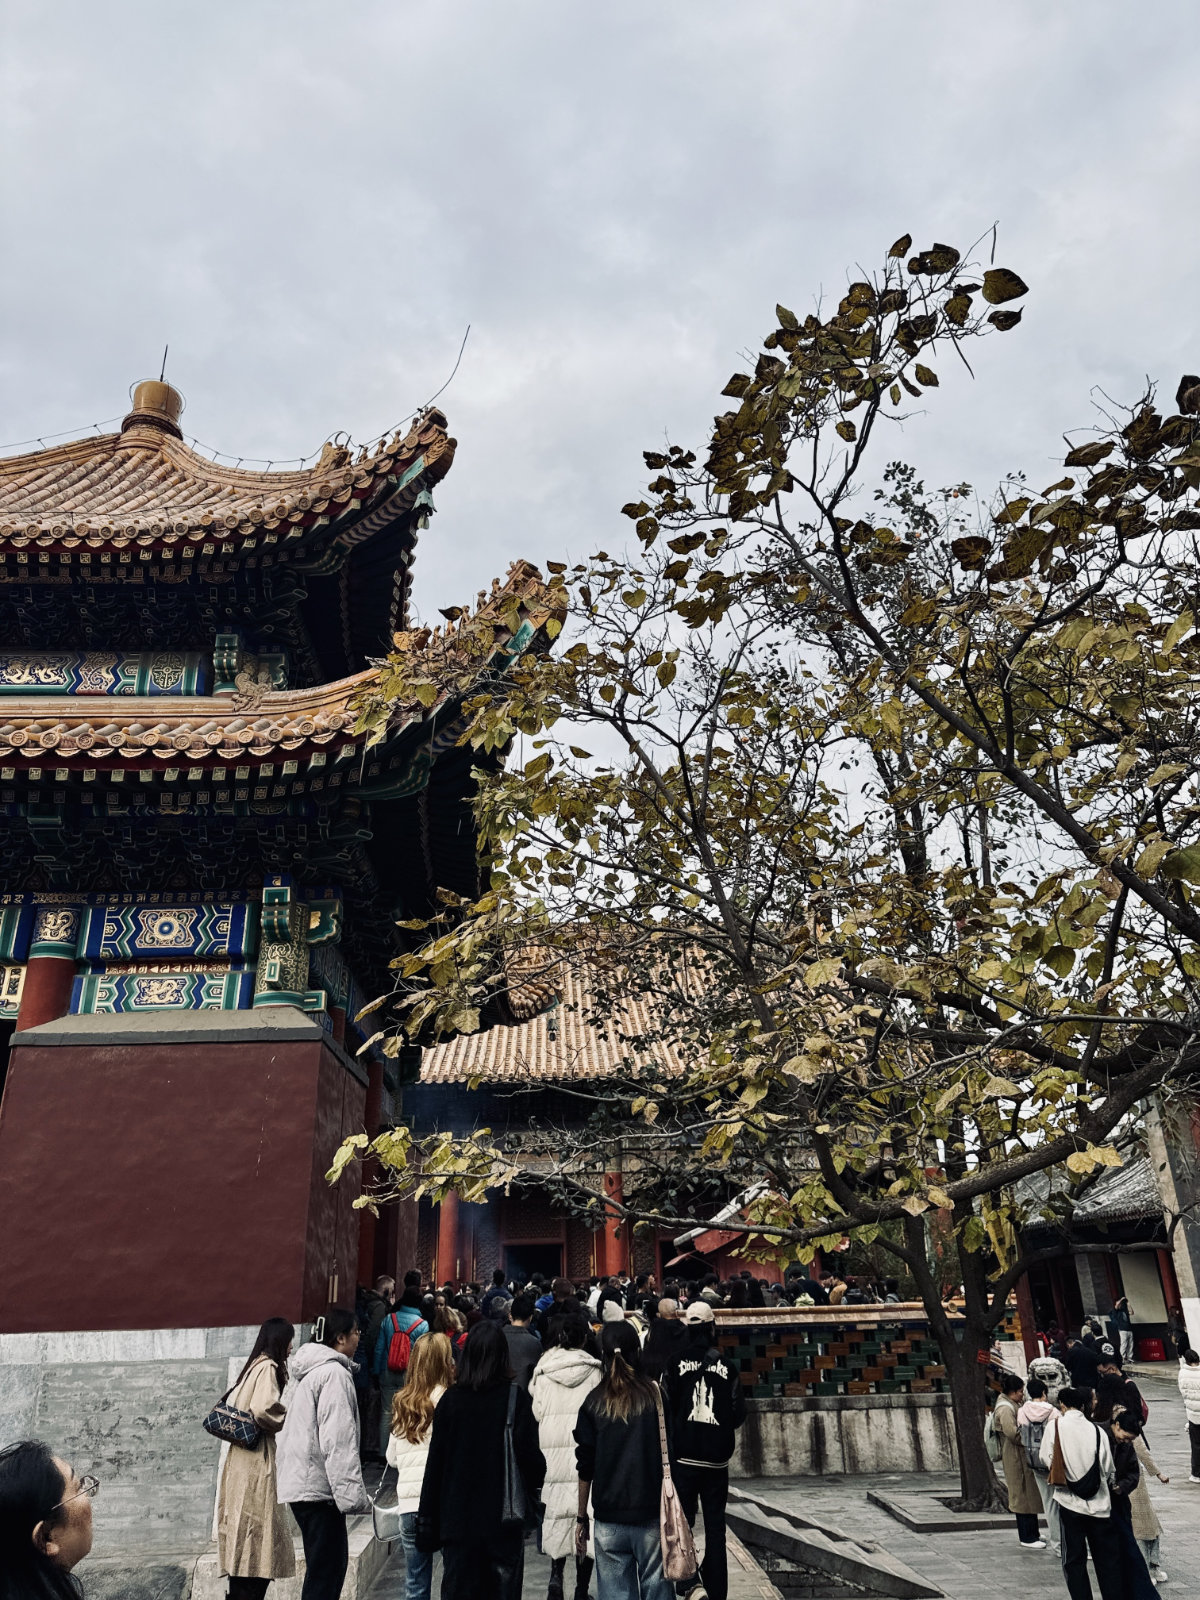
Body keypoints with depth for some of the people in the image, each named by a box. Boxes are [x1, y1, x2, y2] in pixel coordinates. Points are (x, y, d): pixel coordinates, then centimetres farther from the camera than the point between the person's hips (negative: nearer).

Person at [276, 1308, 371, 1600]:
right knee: (326, 1570, -6)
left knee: (329, 1565, 16)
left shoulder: (308, 1372, 16)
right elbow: (338, 1441, -21)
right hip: (319, 1485, -10)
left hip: (299, 1482, 10)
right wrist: (352, 1493, -20)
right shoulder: (334, 1373, -15)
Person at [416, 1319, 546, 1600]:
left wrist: (427, 1523, 8)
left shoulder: (450, 1400, -3)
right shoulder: (515, 1397, -10)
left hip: (457, 1520, 2)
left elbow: (435, 1463, 1)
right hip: (503, 1519, -2)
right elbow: (530, 1454, -11)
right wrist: (536, 1482, 11)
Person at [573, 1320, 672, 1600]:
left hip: (608, 1519, 1)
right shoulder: (656, 1395, -5)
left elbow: (585, 1468, 1)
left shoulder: (594, 1402, -2)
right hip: (652, 1514, 0)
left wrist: (581, 1518, 11)